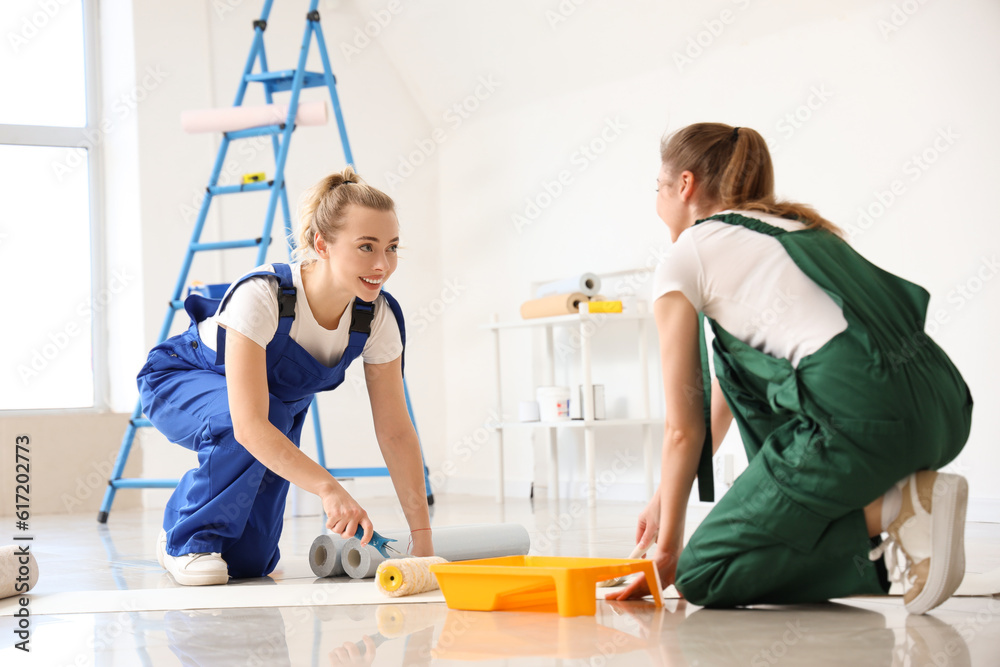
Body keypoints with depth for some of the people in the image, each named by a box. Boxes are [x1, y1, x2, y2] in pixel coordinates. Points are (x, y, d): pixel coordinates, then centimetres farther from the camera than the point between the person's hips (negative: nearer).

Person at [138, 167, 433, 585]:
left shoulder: (377, 316, -24)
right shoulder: (261, 296, -40)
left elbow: (395, 430, -17)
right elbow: (249, 425, -47)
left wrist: (423, 539, -20)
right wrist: (327, 487, -58)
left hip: (283, 402, 5)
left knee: (248, 564, -6)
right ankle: (185, 541, -15)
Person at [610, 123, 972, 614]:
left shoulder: (683, 261, 8)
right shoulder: (787, 226, 31)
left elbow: (684, 429, 10)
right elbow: (723, 396, 37)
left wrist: (668, 548, 22)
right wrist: (664, 498, 41)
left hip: (862, 419, -8)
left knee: (702, 576, 7)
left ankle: (891, 512, -6)